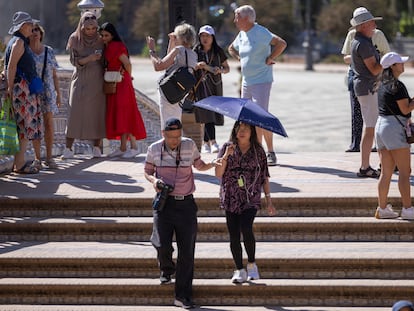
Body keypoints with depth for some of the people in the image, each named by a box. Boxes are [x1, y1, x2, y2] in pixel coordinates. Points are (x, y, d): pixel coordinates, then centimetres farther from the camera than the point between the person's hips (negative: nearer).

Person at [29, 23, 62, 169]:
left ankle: (49, 157, 5)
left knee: (49, 124, -2)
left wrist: (58, 94, 8)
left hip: (48, 91, 2)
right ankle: (37, 159, 3)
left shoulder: (49, 51, 9)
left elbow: (54, 75, 11)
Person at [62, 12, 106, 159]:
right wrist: (89, 59, -20)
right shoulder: (74, 39, -1)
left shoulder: (100, 39, 2)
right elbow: (74, 60, -5)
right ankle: (68, 148, -8)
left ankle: (96, 147, 7)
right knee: (75, 111, -8)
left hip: (97, 81, 1)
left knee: (97, 112, -1)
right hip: (80, 80, -1)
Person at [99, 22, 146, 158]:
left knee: (125, 114, -11)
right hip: (113, 85, 9)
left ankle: (134, 147, -10)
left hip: (122, 84, -9)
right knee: (117, 116, 9)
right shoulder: (107, 47, 15)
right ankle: (123, 148, 11)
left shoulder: (117, 46, -13)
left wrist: (128, 77, -2)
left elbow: (127, 64, -18)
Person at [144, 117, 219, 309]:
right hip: (164, 202, -1)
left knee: (186, 252, 0)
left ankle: (182, 296, 7)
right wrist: (154, 180, -10)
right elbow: (147, 171, 12)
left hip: (186, 203, 1)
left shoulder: (189, 146, 2)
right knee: (162, 245, -14)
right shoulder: (154, 149, 0)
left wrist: (213, 164, -4)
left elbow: (200, 166, 17)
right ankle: (166, 269, 23)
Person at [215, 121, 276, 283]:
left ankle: (252, 264, -3)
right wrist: (226, 156, -18)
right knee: (234, 235, 1)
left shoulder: (258, 151, 5)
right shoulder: (228, 148, 4)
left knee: (246, 228, -22)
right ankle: (239, 270, 13)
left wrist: (269, 201, 7)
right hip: (231, 198, 2)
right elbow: (218, 174, -3)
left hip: (251, 198, -2)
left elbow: (264, 178, 9)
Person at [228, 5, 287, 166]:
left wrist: (270, 59, -18)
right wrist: (240, 58, 13)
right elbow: (231, 48, 31)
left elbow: (281, 43, -25)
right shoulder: (242, 34, 11)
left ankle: (270, 153, -7)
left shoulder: (261, 33, -14)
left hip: (261, 81, -9)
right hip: (246, 82, 9)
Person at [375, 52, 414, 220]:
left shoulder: (382, 85, 13)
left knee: (386, 172, 9)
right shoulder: (397, 86, -14)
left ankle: (382, 208, 10)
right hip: (394, 127, -9)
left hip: (380, 125, 9)